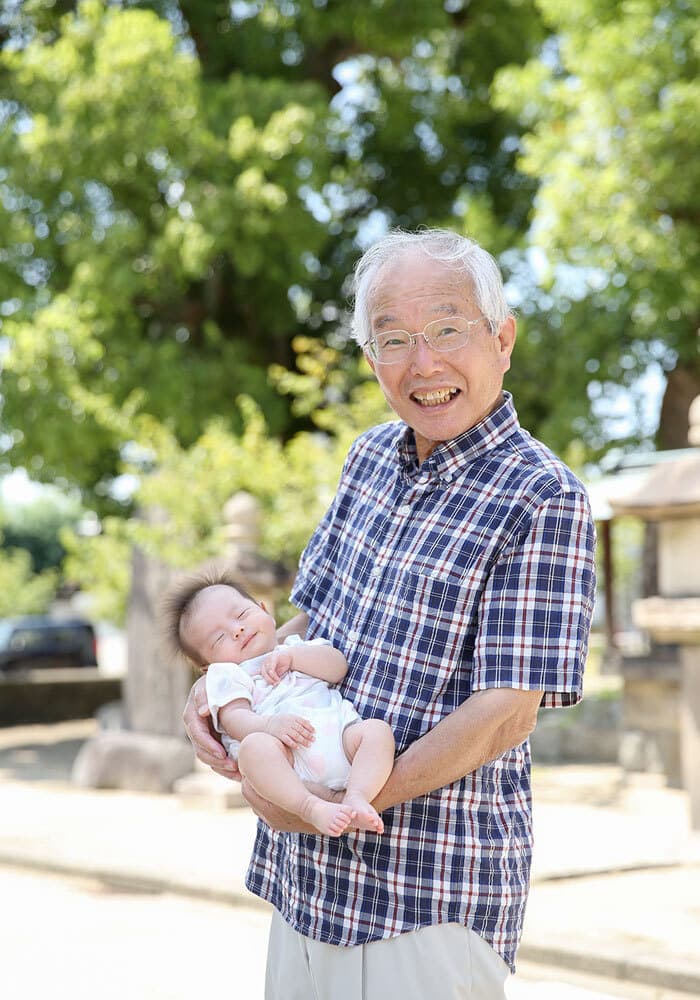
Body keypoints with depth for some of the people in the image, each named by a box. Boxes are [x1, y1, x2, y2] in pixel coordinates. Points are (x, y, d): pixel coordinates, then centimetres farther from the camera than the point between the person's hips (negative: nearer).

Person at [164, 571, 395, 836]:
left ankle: (356, 798, -40)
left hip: (340, 734, 4)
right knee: (254, 746, -35)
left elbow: (338, 667, 15)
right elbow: (234, 719, 0)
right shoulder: (228, 676, 20)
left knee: (377, 729, -23)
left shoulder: (300, 648, 33)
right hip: (290, 757, -4)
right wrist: (269, 724, -22)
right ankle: (312, 808, -46)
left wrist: (291, 656, 2)